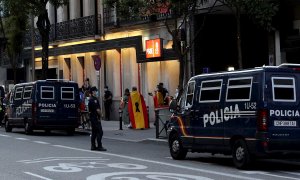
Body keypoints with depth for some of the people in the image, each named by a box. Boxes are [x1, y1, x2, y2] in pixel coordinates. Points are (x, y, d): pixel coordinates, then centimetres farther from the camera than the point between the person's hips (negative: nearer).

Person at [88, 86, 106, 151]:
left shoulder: (91, 99, 16)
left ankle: (93, 146, 14)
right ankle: (99, 146, -9)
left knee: (94, 132, 12)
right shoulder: (94, 100, -17)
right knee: (99, 132, -9)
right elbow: (98, 110, -18)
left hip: (92, 117, 10)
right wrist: (100, 114, -1)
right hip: (95, 118, -10)